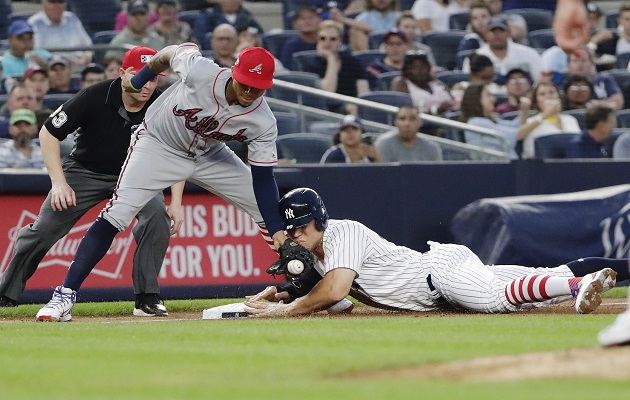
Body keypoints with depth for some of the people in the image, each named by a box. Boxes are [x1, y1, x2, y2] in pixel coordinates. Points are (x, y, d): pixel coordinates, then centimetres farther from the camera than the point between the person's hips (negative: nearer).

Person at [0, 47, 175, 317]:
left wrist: (176, 201, -18)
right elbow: (48, 133, -16)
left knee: (158, 216, -26)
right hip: (86, 171, -1)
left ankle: (147, 298, -18)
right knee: (45, 229, -7)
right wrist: (59, 182, -23)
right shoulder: (95, 98, -25)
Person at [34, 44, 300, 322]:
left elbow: (263, 177, -18)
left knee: (266, 209, -3)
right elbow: (170, 53, -10)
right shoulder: (200, 70, -32)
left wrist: (277, 230, -28)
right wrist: (137, 80, 6)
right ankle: (65, 294, -17)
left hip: (210, 156, 3)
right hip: (157, 145, -3)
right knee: (116, 214, -19)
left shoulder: (263, 123, -24)